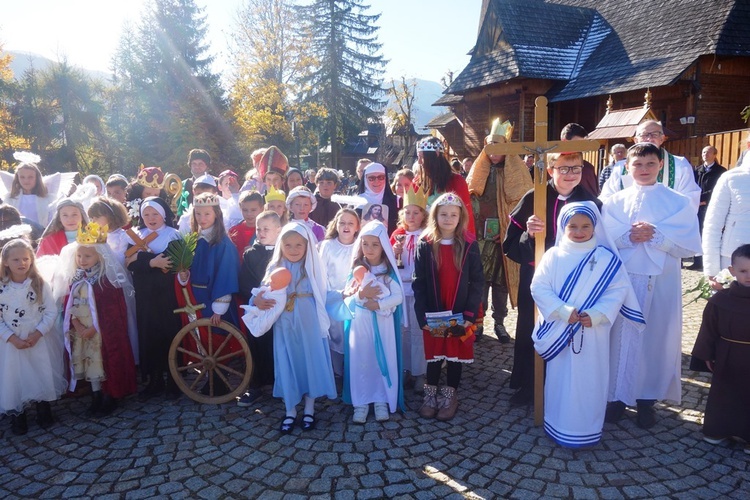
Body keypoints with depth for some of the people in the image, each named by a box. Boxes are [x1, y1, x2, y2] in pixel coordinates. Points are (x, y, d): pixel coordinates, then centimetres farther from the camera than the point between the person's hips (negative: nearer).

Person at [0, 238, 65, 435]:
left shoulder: (40, 284, -6)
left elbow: (51, 311, -6)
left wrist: (37, 333, -15)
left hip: (40, 340, 0)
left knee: (43, 375, 8)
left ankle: (44, 411, 29)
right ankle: (17, 417, 25)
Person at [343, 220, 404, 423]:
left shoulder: (389, 270, -2)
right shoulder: (357, 268, 3)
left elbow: (398, 297, -8)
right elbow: (347, 295, 1)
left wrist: (378, 304, -19)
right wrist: (361, 295, -18)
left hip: (383, 324, -1)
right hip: (360, 323, 1)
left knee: (383, 360, 4)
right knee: (360, 361, 4)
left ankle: (382, 401, 17)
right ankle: (361, 402, 15)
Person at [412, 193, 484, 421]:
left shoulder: (469, 245, -3)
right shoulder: (425, 244, -4)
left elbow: (477, 281, -3)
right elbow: (418, 283, -5)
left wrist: (470, 313, -12)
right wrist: (423, 316, -12)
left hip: (460, 314, 0)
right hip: (432, 314, 0)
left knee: (455, 355, 11)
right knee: (434, 355, 10)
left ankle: (450, 397, 28)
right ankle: (430, 395, 28)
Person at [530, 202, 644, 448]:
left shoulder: (607, 259, -2)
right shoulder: (553, 255, -1)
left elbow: (618, 291, -5)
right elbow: (539, 287, -6)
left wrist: (597, 315, -19)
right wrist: (564, 311, -17)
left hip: (592, 333, 0)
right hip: (559, 333, 1)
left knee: (589, 380, 7)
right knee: (559, 378, 11)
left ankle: (586, 431, 22)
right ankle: (558, 427, 26)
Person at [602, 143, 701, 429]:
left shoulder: (679, 203, 2)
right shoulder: (614, 202, 6)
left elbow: (690, 247, -4)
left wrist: (656, 236, -18)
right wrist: (628, 237, -18)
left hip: (661, 284, 0)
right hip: (623, 280, 1)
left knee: (656, 338, 6)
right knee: (622, 336, 5)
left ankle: (646, 399, 22)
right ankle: (619, 395, 20)